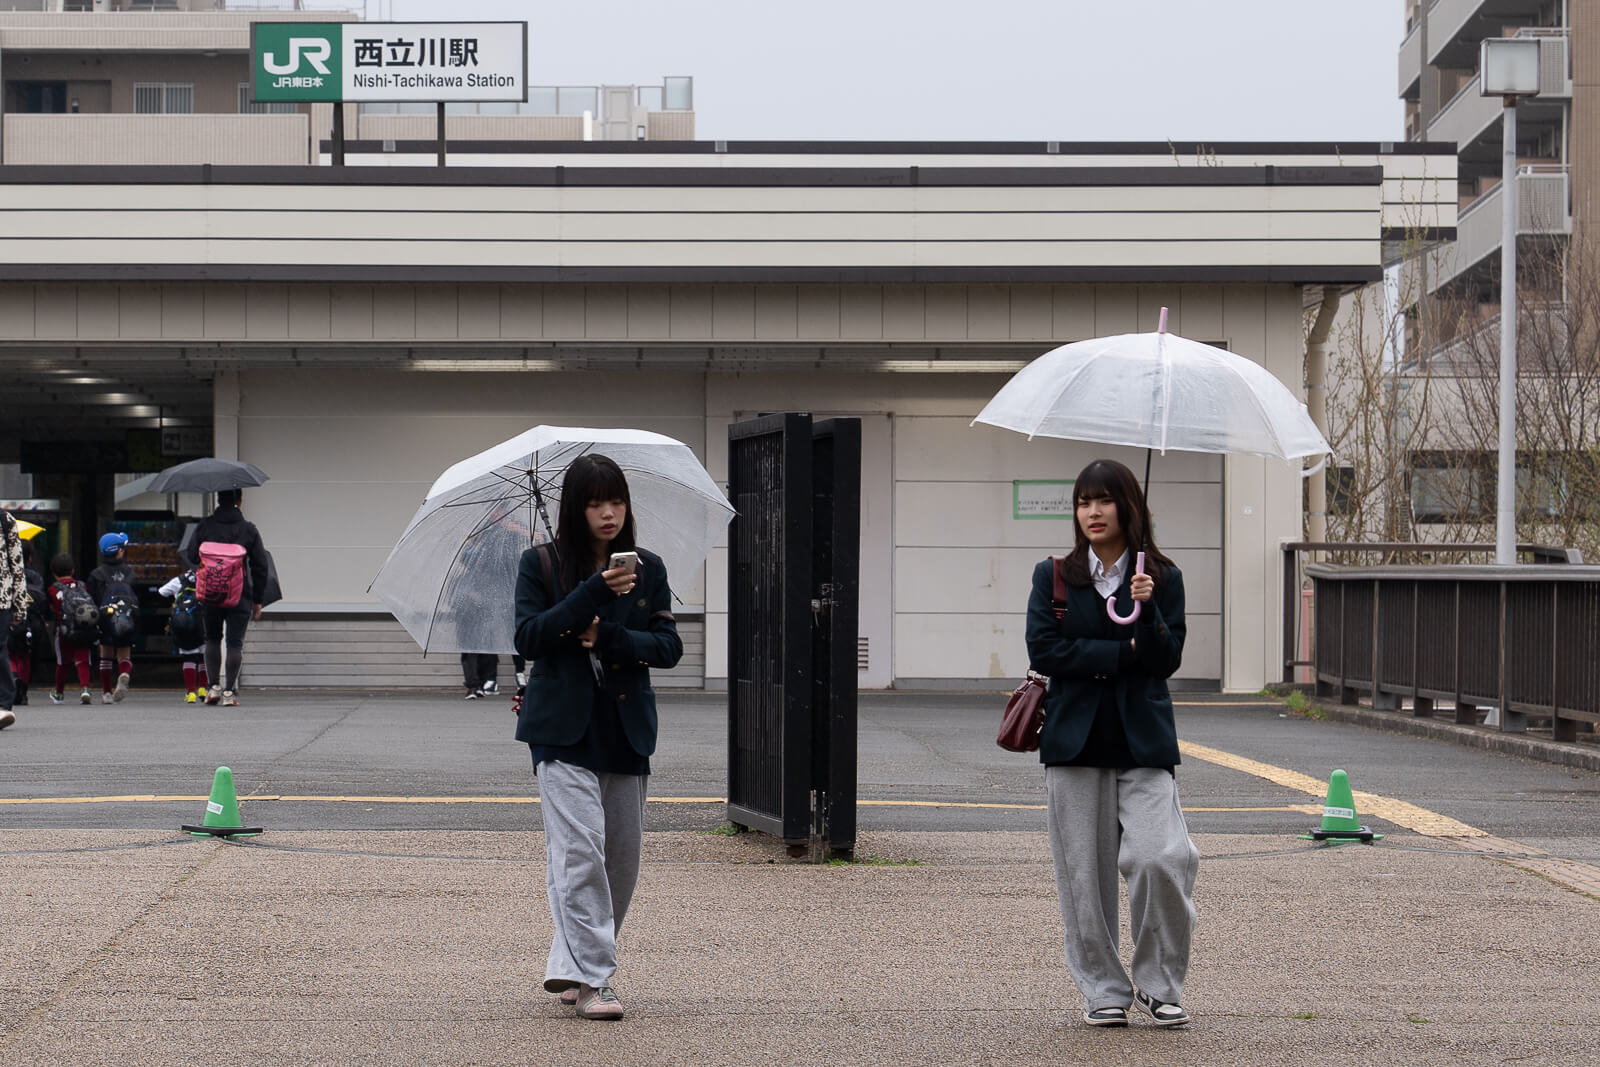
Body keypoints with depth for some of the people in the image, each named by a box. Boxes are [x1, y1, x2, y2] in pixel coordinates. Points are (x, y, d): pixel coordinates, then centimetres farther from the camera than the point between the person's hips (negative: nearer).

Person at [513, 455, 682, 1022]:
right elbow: (528, 637, -9)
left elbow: (668, 646, 2)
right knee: (580, 848, -14)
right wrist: (593, 593, -20)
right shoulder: (540, 564, 1)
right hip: (564, 729, -4)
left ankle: (571, 965, 20)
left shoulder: (648, 570, 7)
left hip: (625, 729, 4)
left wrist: (609, 638, -15)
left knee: (622, 855, 5)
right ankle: (590, 979, -13)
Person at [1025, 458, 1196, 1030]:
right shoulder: (1053, 577, 8)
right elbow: (1043, 650, -5)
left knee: (1162, 859, -16)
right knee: (1084, 871, 0)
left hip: (1143, 741, -1)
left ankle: (1158, 983, 2)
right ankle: (1103, 990, 13)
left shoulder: (1162, 579, 7)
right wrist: (1123, 652, -7)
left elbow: (1167, 660, -1)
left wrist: (1147, 610, -17)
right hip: (1076, 741, 1)